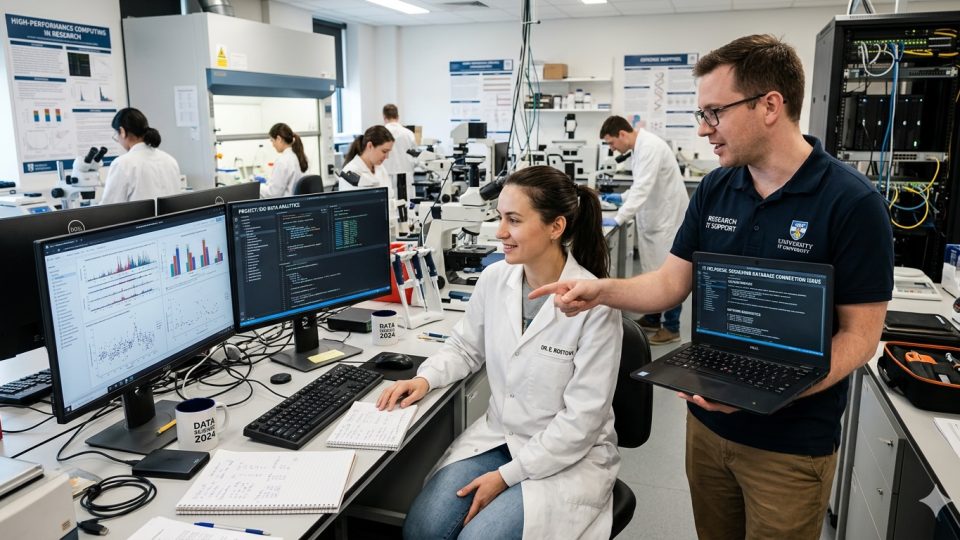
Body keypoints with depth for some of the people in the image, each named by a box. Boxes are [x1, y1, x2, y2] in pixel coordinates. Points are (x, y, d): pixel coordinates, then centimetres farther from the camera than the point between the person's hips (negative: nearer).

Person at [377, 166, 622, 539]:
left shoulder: (594, 303, -21)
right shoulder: (494, 278, -5)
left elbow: (582, 418, -18)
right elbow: (465, 348, 13)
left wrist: (507, 476, -17)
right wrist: (425, 378, -6)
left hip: (567, 455, -4)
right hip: (497, 434, 5)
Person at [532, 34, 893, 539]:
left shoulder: (851, 202, -17)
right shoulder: (714, 189, 0)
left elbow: (860, 334, -15)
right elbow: (671, 282, 2)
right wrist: (601, 290, -16)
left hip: (792, 442, -5)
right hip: (707, 420, 5)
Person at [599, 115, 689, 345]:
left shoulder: (650, 147, -22)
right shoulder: (640, 147, 8)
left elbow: (644, 188, -30)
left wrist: (619, 218, -32)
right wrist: (622, 198, 14)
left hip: (668, 216, -9)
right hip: (653, 216, 9)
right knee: (651, 271, 15)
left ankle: (672, 327, 11)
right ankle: (652, 319, 27)